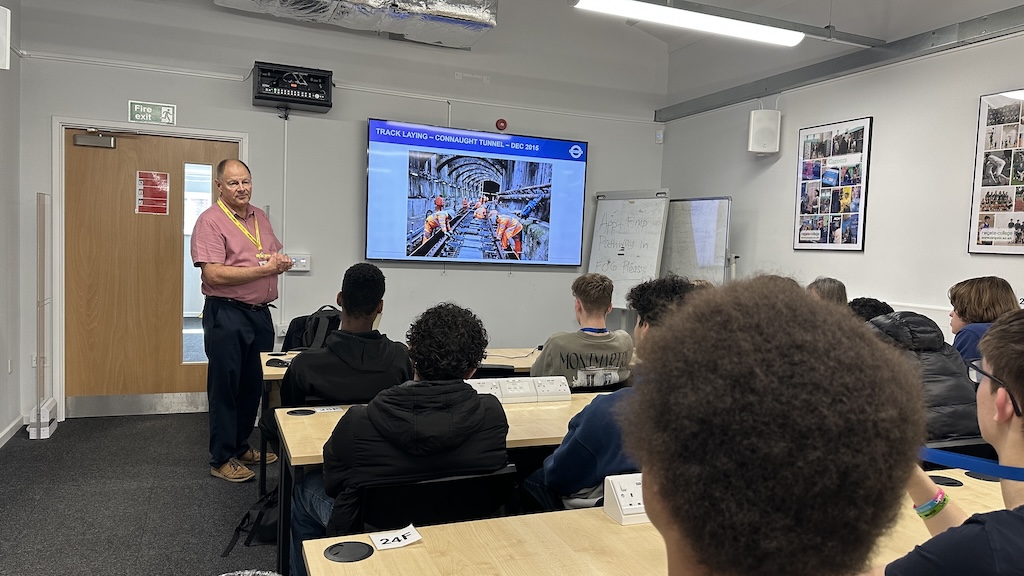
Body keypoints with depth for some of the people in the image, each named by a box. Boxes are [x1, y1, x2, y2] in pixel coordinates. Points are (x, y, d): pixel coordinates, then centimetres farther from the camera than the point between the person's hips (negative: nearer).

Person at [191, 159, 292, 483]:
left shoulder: (260, 217, 12)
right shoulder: (210, 221, -11)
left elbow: (277, 254, 24)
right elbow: (214, 274, -20)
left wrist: (283, 261, 0)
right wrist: (264, 269, -18)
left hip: (260, 312, 7)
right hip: (227, 314, -7)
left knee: (253, 384, 15)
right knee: (225, 387, 2)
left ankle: (241, 447, 31)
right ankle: (222, 459, 14)